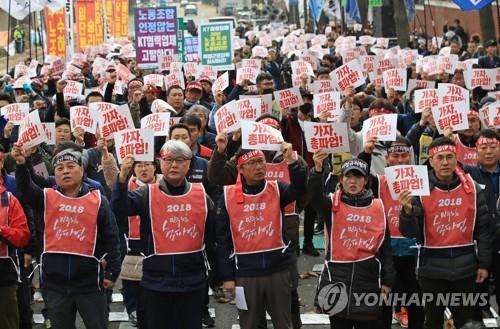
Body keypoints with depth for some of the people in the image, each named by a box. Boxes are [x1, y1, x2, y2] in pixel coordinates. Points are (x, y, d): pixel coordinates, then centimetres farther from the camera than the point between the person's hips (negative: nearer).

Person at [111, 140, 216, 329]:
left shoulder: (201, 195, 3)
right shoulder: (147, 194, -1)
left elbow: (212, 237, 8)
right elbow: (119, 208, -19)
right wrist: (123, 176, -32)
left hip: (192, 282, 1)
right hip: (156, 282, -1)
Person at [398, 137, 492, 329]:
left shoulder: (472, 188, -1)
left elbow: (483, 229, 4)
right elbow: (410, 233, -10)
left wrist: (484, 263, 3)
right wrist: (407, 211, -29)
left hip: (465, 267, 1)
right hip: (432, 268, -1)